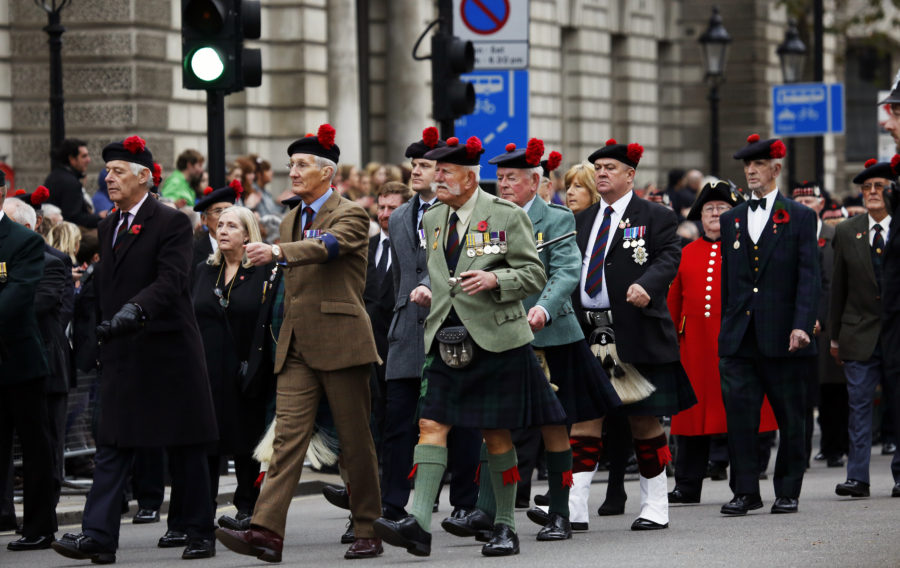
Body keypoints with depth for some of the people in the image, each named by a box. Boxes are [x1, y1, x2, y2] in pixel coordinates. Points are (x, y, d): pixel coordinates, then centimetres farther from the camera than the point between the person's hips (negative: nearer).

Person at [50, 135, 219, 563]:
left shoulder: (172, 223, -9)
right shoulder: (108, 227, 14)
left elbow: (170, 282, -21)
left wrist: (134, 310, -36)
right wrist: (105, 329, 13)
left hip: (168, 351, -6)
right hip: (121, 354, 6)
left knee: (185, 448, 4)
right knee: (112, 447, -3)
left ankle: (199, 532, 14)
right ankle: (98, 536, -9)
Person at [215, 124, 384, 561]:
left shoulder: (350, 216, -5)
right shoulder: (291, 221, 18)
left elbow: (326, 247, -27)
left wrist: (276, 253, -42)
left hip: (340, 342, -6)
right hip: (297, 346, 6)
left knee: (355, 441, 1)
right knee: (288, 435, -6)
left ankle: (368, 532, 11)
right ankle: (266, 532, -18)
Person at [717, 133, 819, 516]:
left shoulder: (799, 218, 3)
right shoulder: (730, 220, 14)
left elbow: (809, 277, -5)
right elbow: (727, 280, 16)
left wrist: (802, 325, -16)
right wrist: (727, 327, 10)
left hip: (783, 338, -3)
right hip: (740, 337, 3)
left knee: (790, 418, 4)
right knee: (739, 413, -4)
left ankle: (787, 492, 13)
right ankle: (745, 491, 1)